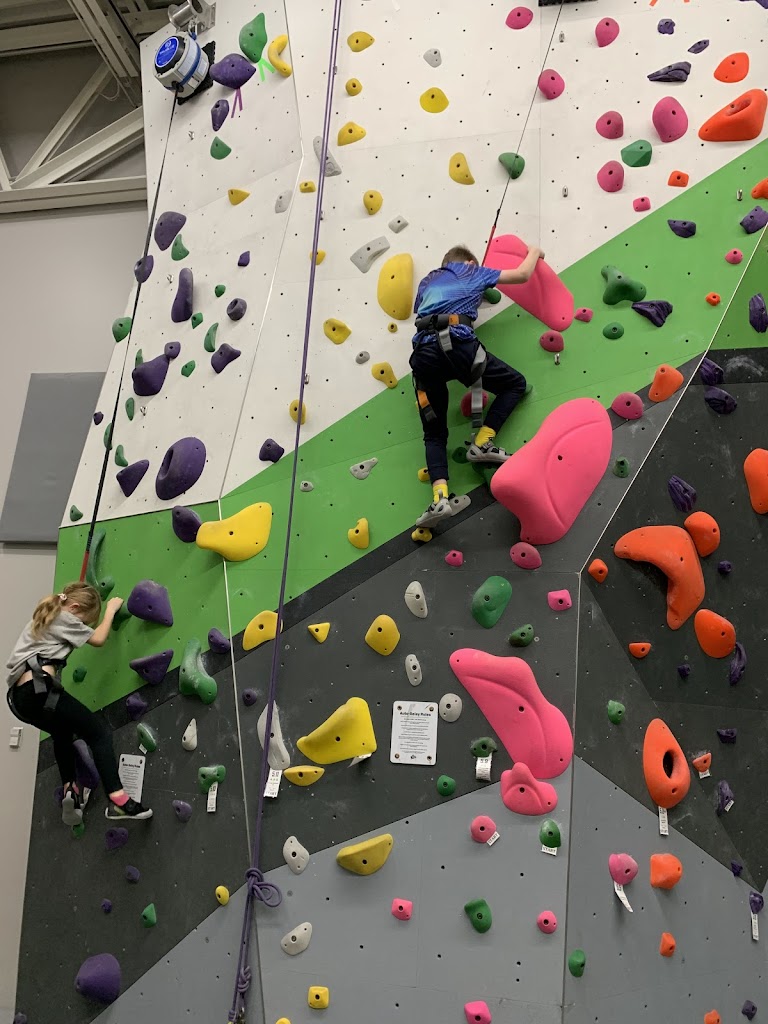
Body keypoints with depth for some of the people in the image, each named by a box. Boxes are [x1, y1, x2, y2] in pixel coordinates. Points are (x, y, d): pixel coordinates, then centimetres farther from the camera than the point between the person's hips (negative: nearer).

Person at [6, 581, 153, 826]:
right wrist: (111, 609, 17)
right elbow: (98, 639, 6)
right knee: (99, 732, -10)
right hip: (39, 689, -10)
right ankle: (118, 801, -22)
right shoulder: (63, 617, 3)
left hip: (20, 695, 10)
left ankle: (69, 788, 29)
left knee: (63, 730, 36)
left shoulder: (43, 617, 27)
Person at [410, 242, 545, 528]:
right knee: (516, 383, 17)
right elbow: (523, 274, 28)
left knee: (434, 432, 9)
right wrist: (534, 252, 47)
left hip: (423, 352, 4)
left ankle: (440, 497, -14)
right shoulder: (472, 272, 25)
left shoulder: (427, 281, 35)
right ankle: (481, 443, 4)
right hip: (457, 343, -4)